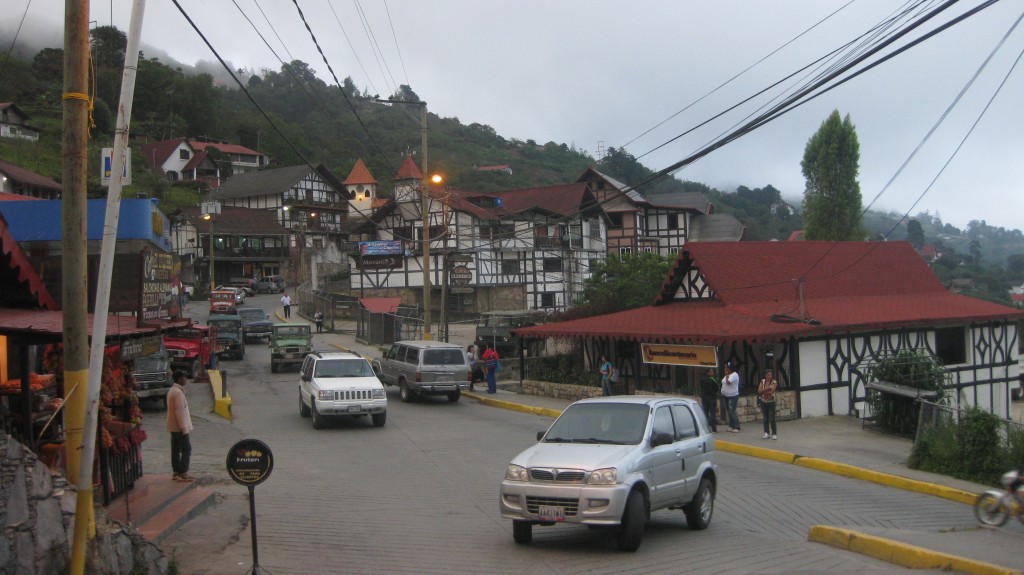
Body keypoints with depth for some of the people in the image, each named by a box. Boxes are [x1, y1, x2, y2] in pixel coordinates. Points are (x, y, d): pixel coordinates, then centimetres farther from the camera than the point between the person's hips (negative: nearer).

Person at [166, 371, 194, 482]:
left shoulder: (172, 390, 11)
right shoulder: (178, 392, -20)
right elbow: (180, 411, -22)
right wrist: (184, 427, -20)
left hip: (173, 426, 10)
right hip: (180, 427, -10)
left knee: (176, 450, 12)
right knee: (186, 449, -4)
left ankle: (176, 472, 17)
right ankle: (182, 474, -4)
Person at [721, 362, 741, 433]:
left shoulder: (734, 375, -15)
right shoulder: (727, 375, 13)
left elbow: (728, 382, -27)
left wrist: (727, 375, -13)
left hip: (733, 396, -9)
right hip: (726, 396, 9)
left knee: (732, 412, -12)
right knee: (729, 412, 11)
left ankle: (736, 427, -10)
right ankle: (731, 426, 17)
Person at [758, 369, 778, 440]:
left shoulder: (774, 382, -7)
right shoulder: (762, 381, 4)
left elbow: (771, 391, -19)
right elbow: (759, 391, -7)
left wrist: (763, 391, -12)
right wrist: (767, 389, -20)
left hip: (771, 402, -4)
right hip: (763, 402, 4)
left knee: (772, 418, -5)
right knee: (765, 418, 8)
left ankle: (774, 433, 2)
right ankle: (766, 433, 16)